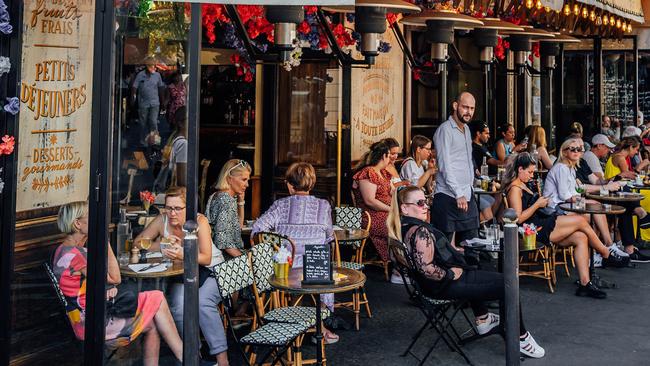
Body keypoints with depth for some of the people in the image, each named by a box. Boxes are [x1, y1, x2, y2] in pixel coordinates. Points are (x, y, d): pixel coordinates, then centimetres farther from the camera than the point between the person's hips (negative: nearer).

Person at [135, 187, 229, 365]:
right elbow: (137, 243, -2)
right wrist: (163, 246, -17)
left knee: (203, 302, -30)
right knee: (179, 302, -28)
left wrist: (183, 255, -41)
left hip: (210, 270, -3)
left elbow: (206, 258, -23)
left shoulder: (199, 221, -18)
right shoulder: (162, 220, -8)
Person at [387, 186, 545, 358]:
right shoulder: (420, 232, -28)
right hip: (443, 287, -11)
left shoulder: (402, 228, 2)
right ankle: (521, 338, 11)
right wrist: (451, 274, -18)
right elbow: (427, 269, -35)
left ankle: (482, 320, 46)